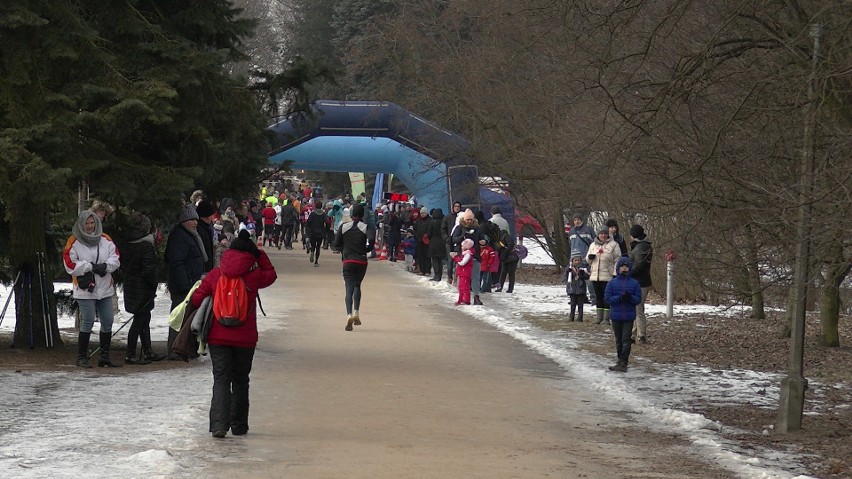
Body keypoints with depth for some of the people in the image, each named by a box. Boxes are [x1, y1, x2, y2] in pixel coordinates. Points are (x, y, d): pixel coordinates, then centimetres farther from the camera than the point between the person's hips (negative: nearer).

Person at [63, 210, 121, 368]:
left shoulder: (105, 240, 10)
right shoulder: (74, 243, -3)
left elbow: (115, 259, 5)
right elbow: (70, 265, -10)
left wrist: (105, 266, -15)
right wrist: (91, 267, -13)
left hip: (105, 289, 5)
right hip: (85, 290, -5)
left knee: (107, 322, 6)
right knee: (87, 323, -8)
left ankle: (105, 356, 16)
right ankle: (82, 357, 2)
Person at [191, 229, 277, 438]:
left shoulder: (215, 275, -2)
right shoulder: (254, 276, -5)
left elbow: (197, 299, -1)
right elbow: (271, 274, 15)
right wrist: (259, 254, 11)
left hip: (218, 336, 0)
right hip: (245, 338, 0)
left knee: (221, 379, 0)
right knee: (240, 381, 13)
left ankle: (219, 424, -17)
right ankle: (239, 425, 17)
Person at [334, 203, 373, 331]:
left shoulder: (343, 227, 0)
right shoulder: (366, 227, -3)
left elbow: (337, 244, 3)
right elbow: (370, 245, -7)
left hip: (348, 261, 0)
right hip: (362, 261, 0)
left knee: (349, 288, -2)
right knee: (357, 285, 20)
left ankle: (349, 314, -23)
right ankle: (356, 313, 7)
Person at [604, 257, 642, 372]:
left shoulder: (634, 283, 2)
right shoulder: (612, 283, 2)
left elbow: (638, 299, 0)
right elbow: (608, 299, -4)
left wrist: (630, 298, -20)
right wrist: (620, 298, -18)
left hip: (629, 316, -2)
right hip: (616, 315, 2)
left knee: (626, 340, -6)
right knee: (618, 340, 11)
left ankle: (623, 363, -6)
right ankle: (621, 361, 22)